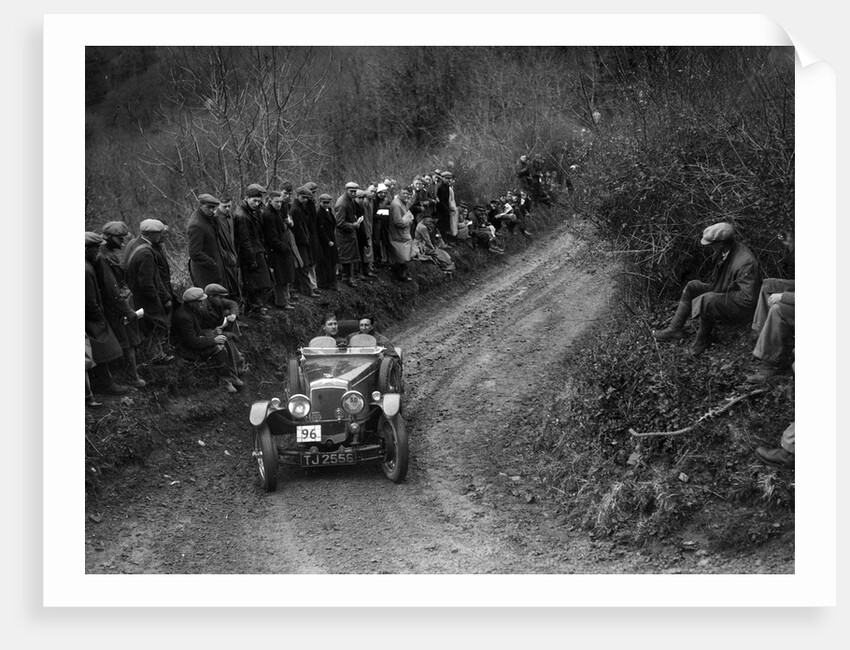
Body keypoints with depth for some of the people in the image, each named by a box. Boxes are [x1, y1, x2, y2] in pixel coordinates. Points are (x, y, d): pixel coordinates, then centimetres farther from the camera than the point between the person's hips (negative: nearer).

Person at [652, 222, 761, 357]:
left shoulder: (745, 262, -33)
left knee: (706, 300, -32)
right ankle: (675, 329, 1)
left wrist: (722, 295, -24)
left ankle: (703, 340, -9)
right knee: (692, 286, 2)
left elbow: (747, 299, -32)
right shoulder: (724, 252, -5)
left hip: (742, 308, -10)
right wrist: (712, 287, 1)